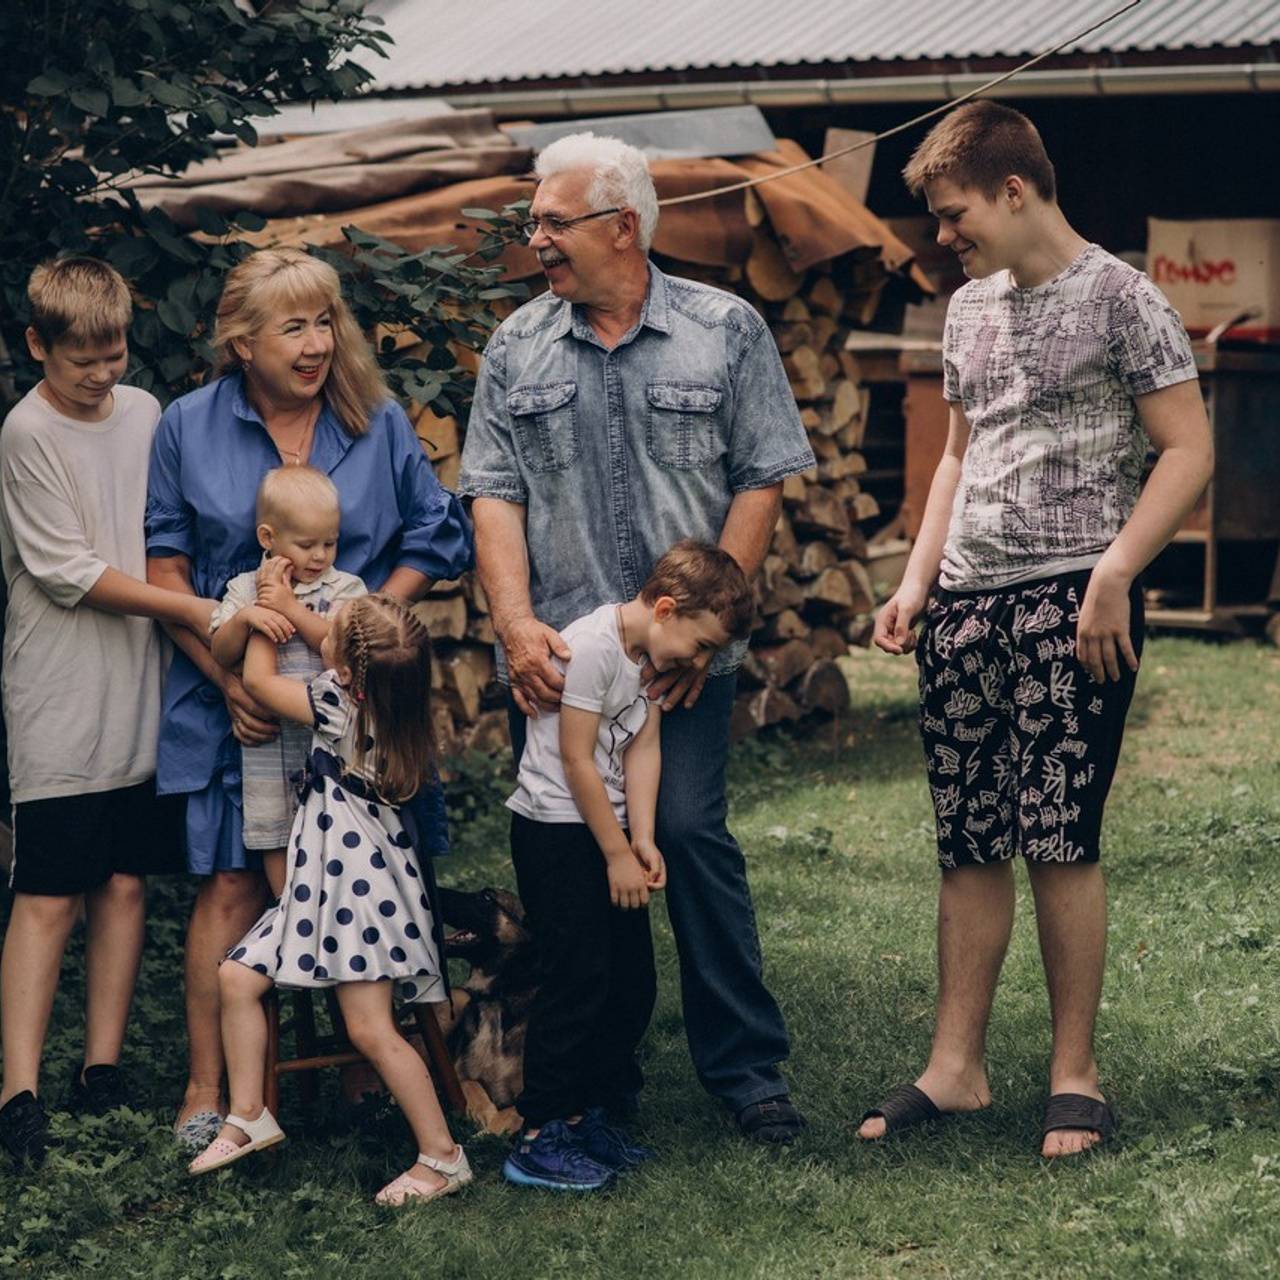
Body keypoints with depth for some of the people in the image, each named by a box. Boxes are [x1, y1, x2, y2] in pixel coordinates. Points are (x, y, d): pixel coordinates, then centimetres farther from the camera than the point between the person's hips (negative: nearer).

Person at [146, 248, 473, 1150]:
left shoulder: (377, 424, 4)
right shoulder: (189, 429, 2)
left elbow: (434, 539, 7)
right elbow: (166, 569, 2)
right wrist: (229, 678, -8)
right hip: (236, 704, -1)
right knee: (233, 886, -3)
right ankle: (207, 1091, 4)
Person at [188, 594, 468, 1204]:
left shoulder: (340, 704, -20)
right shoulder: (384, 692, 2)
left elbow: (258, 678, -4)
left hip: (359, 884, -10)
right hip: (321, 880, 10)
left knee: (371, 1029, -9)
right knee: (237, 977, 10)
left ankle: (443, 1156, -2)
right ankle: (248, 1117, 19)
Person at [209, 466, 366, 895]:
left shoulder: (344, 587, 0)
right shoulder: (244, 589, 5)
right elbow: (221, 652, -1)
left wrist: (290, 607, -17)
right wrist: (246, 618, -19)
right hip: (269, 738, 2)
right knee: (274, 835, 7)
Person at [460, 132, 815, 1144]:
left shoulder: (726, 332, 3)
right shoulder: (517, 349, 9)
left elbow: (762, 482, 1)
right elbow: (496, 494, 5)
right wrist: (516, 622, -9)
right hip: (554, 660, 3)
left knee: (692, 836, -9)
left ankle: (747, 1067, 2)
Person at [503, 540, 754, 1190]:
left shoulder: (653, 654, 7)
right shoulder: (590, 646, -21)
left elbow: (643, 746, 5)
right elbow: (576, 760, -20)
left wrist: (642, 840, -6)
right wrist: (618, 854, -13)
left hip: (605, 831, 9)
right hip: (556, 831, -9)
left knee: (633, 984, 11)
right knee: (577, 983, -9)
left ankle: (587, 1117, 23)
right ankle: (539, 1139, -2)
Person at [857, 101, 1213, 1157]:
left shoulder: (1120, 298, -5)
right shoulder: (970, 308, 16)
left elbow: (1188, 449, -8)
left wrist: (1114, 574, -17)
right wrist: (916, 583, 14)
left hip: (1070, 602, -6)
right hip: (965, 606, 6)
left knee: (1059, 838, -5)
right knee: (969, 843, 7)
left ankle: (1076, 1072, 5)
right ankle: (957, 1066, 13)